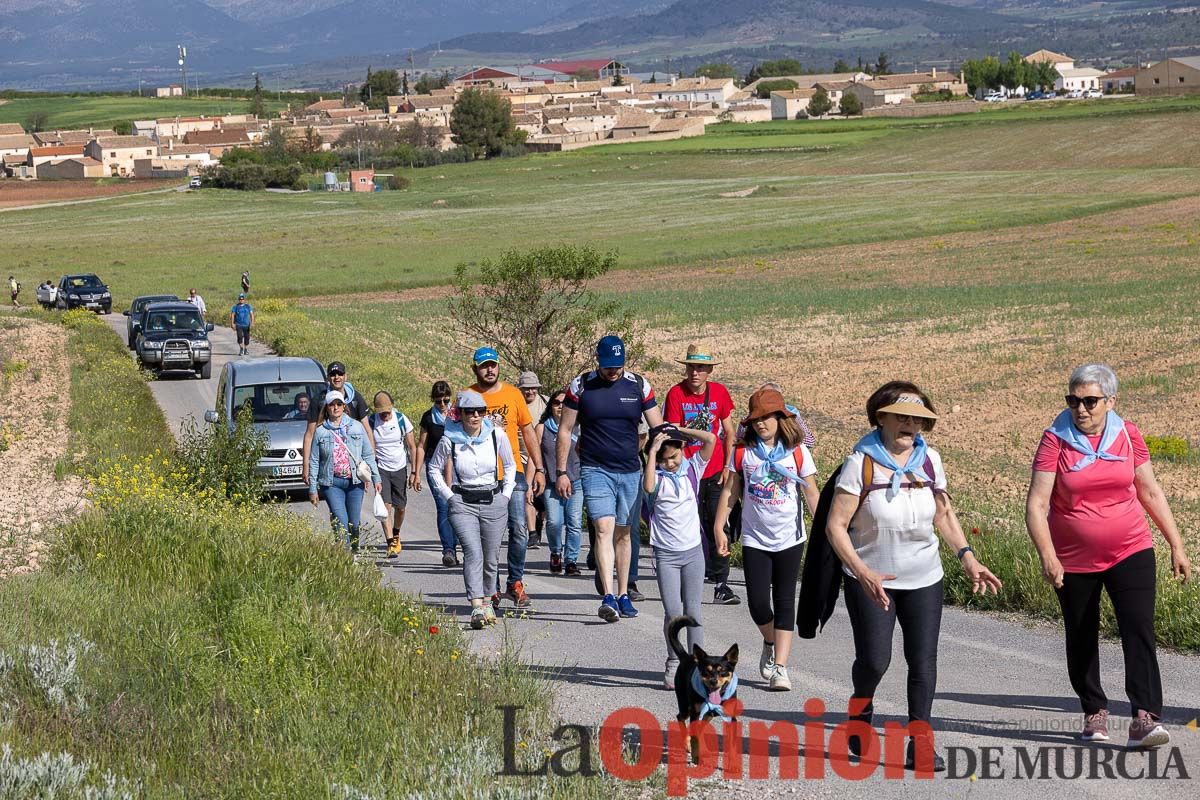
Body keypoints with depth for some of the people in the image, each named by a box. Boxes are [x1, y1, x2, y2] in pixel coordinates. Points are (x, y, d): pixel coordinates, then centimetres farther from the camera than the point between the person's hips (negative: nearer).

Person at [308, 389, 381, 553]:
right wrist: (312, 489, 4)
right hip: (331, 483, -2)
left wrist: (376, 479, 6)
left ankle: (354, 553, 24)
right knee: (341, 522, -13)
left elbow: (368, 455, 10)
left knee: (354, 523, 6)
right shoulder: (320, 431, 4)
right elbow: (314, 461, 6)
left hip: (355, 482, 2)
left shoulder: (356, 427, 7)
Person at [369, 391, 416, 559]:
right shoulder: (371, 422, -7)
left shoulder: (402, 420, -6)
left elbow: (412, 447, 1)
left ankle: (396, 534, 37)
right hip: (380, 469, -1)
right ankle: (391, 544, -17)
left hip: (400, 469, 1)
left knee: (400, 507, 8)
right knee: (386, 505, -15)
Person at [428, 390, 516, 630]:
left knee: (491, 558, 7)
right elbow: (434, 469, 9)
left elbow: (510, 466, 15)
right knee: (473, 552, -20)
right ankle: (477, 607, -28)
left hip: (493, 502, 3)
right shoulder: (449, 440, -7)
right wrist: (449, 496, 2)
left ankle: (486, 599, 29)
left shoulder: (496, 436, -2)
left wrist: (505, 495, 7)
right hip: (462, 504, -3)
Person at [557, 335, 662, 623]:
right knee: (604, 529, -16)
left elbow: (658, 429, 7)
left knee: (623, 534, 9)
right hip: (595, 470, -2)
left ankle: (623, 595, 19)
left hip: (631, 471, 2)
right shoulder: (581, 387, -1)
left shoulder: (639, 386, 3)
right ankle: (608, 597, -23)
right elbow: (565, 431, 4)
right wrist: (561, 472, 0)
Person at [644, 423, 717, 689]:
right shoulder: (657, 476, -3)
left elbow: (710, 439, -8)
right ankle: (674, 664, 11)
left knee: (692, 612, 1)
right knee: (673, 612, -6)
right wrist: (652, 452, -20)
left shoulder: (692, 468, 3)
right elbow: (648, 487, -27)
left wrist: (678, 430, -6)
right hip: (665, 554, -2)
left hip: (693, 551, 2)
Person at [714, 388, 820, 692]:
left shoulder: (797, 452, -2)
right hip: (755, 539, 1)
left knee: (784, 601, -2)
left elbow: (811, 493, 2)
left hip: (789, 539, -1)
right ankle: (770, 644, 27)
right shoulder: (743, 451, 0)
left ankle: (780, 667, -2)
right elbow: (730, 490, 6)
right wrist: (719, 527, 1)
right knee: (758, 602, -5)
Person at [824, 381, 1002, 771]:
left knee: (923, 659, -2)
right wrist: (863, 573, -26)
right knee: (874, 659, -6)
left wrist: (968, 557, 2)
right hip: (871, 579, -3)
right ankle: (860, 715, 25)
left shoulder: (929, 459, -1)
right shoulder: (861, 463, -14)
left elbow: (943, 513, 14)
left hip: (924, 579, 3)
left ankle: (920, 742, 7)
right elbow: (835, 526, -15)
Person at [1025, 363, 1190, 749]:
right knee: (1081, 640, 11)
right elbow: (1036, 504, -13)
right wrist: (1047, 556, -24)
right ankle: (1094, 711, 30)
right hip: (1073, 560, 0)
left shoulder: (1127, 435, -1)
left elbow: (1150, 492, 9)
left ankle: (1145, 717, -20)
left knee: (1139, 631, -14)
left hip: (1130, 552, 1)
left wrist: (1176, 545, 8)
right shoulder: (1056, 440, -8)